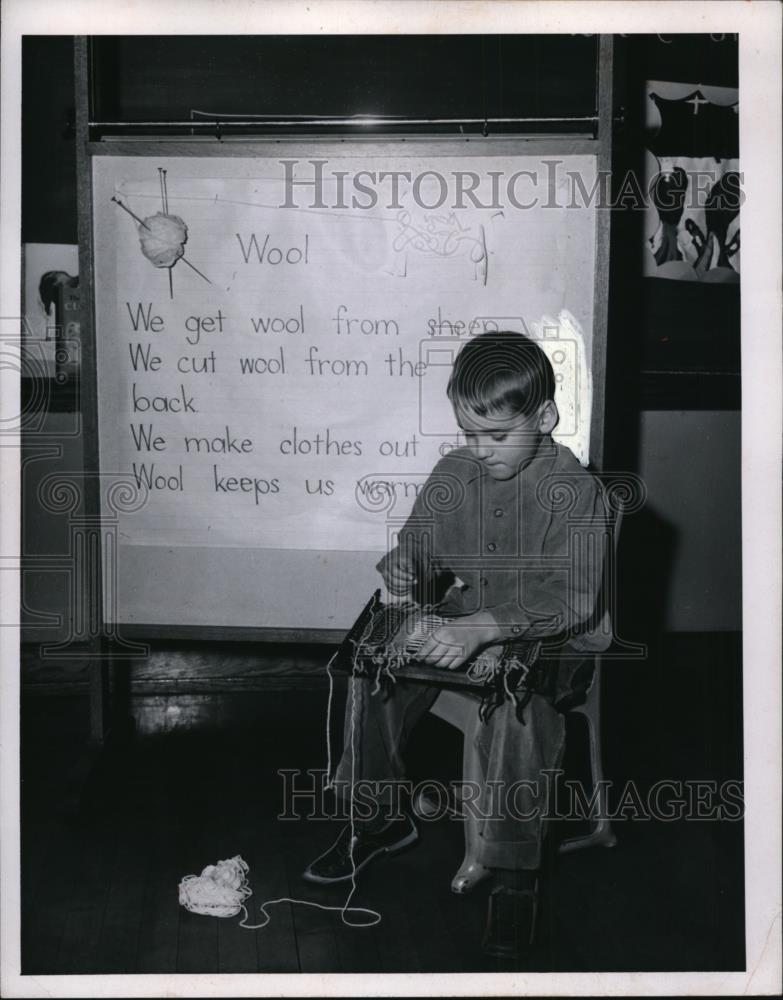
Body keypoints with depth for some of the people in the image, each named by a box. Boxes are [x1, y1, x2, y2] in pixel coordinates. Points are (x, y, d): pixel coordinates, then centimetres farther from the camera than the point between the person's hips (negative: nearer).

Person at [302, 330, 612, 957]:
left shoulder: (577, 493, -17)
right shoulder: (453, 475, 2)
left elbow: (570, 598, -25)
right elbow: (419, 545, 12)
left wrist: (482, 627, -37)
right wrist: (403, 572, -13)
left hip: (551, 643, -6)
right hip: (465, 629, 6)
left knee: (516, 710, -35)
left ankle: (515, 874, -18)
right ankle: (378, 818, 7)